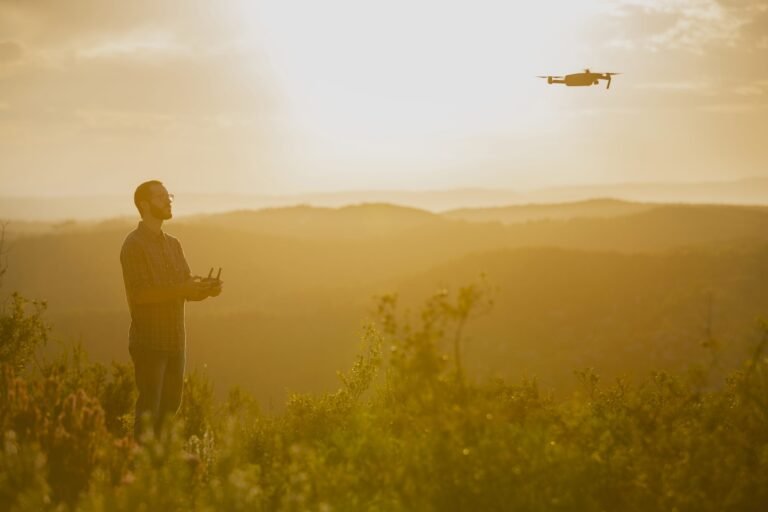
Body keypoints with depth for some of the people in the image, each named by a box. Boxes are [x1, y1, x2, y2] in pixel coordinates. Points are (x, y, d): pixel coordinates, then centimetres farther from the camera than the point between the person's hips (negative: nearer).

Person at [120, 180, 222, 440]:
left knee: (171, 405, 8)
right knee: (149, 410, -5)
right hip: (149, 341, -7)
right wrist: (181, 289, -26)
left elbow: (187, 287, 13)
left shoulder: (173, 244, 15)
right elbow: (139, 293, -18)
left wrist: (206, 289, -9)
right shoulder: (134, 245, -8)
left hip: (176, 340, 7)